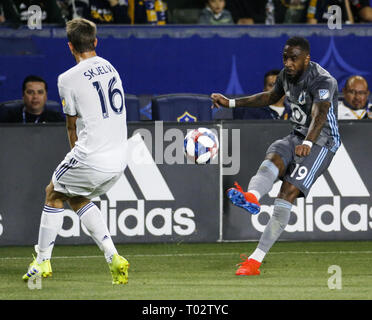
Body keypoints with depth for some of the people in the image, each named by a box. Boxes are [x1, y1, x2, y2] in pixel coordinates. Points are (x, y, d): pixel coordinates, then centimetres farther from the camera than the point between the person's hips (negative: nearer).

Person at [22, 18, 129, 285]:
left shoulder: (68, 79, -9)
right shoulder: (110, 68, 11)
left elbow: (72, 125, 3)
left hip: (91, 157, -6)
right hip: (119, 159, 6)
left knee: (54, 194, 17)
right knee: (77, 198, 24)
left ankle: (42, 261, 21)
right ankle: (112, 256, 11)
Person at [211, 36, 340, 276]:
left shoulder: (323, 81, -20)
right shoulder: (287, 75, 6)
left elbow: (320, 114, -39)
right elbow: (270, 97, 27)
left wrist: (308, 143, -57)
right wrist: (231, 103, 25)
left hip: (322, 142, -7)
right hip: (297, 138, 7)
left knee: (288, 193, -22)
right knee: (273, 160, -28)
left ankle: (256, 260, -29)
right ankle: (252, 198, -63)